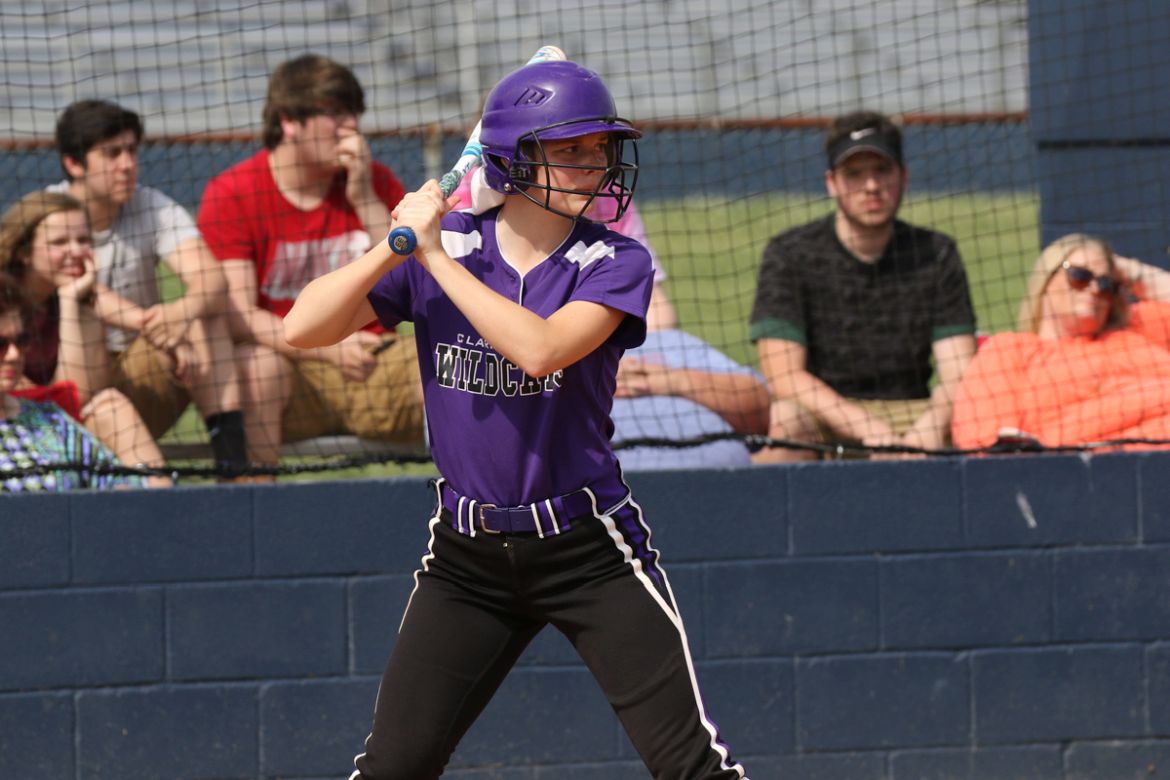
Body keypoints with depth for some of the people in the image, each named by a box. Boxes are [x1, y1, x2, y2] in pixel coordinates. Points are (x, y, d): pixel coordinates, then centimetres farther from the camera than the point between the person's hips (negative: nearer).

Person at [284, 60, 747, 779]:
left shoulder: (615, 264, -7)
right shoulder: (439, 245, -1)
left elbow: (540, 349, -25)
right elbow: (303, 329, -6)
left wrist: (437, 257, -20)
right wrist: (396, 247, -17)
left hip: (591, 552, -2)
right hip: (466, 555, 2)